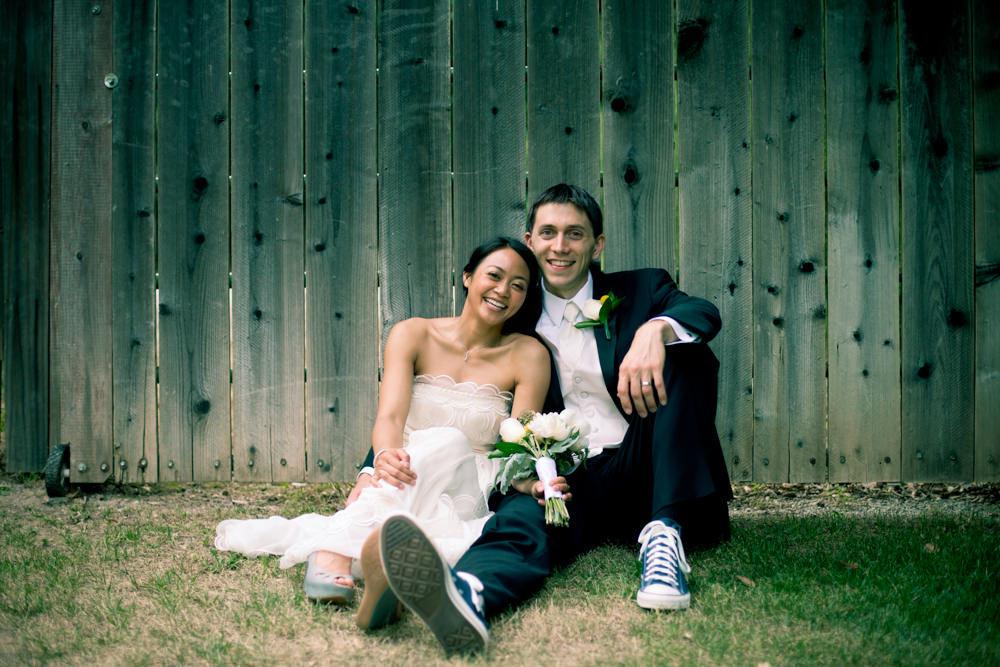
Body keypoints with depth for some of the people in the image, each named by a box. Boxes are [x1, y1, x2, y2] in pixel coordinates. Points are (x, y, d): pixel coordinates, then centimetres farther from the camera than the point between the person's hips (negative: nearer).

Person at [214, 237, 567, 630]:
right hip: (402, 481, -1)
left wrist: (532, 485, -30)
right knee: (446, 440, -35)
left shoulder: (528, 355, 1)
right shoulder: (413, 335, 1)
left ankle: (311, 531, -37)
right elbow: (389, 417, -12)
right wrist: (386, 455, -36)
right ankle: (334, 550, -48)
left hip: (467, 495, 1)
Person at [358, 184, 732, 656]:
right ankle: (464, 593, -70)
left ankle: (664, 534, -31)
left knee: (683, 350, -20)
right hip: (566, 481, 0)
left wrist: (655, 329, -35)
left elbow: (705, 313, -10)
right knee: (520, 519, -34)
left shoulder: (639, 290, 11)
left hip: (642, 471, 1)